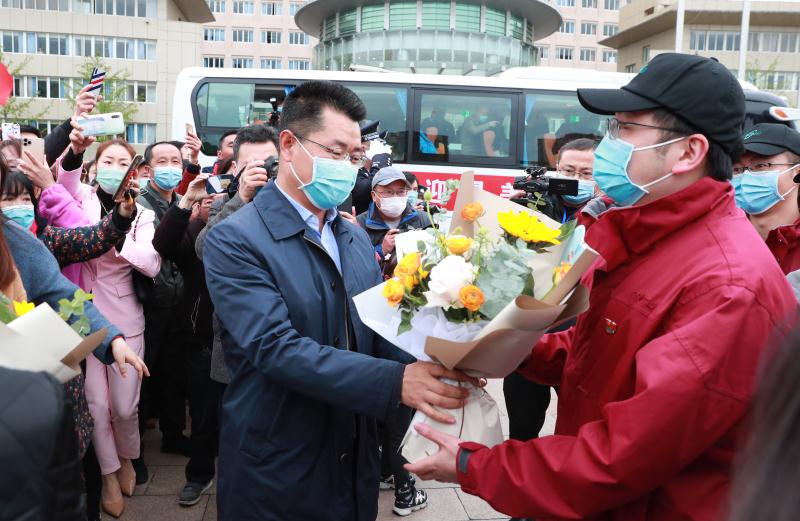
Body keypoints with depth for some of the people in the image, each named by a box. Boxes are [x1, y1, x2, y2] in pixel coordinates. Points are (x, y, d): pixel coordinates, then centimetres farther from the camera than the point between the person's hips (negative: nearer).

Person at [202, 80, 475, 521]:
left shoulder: (356, 239, 7)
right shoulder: (234, 241, -15)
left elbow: (380, 331, 3)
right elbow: (276, 347, -25)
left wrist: (431, 369, -18)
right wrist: (395, 381, -32)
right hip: (275, 474, -6)